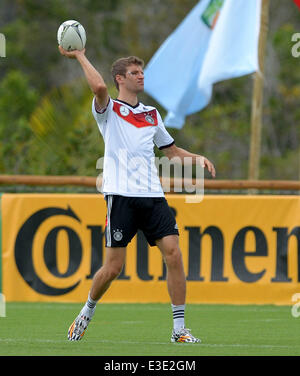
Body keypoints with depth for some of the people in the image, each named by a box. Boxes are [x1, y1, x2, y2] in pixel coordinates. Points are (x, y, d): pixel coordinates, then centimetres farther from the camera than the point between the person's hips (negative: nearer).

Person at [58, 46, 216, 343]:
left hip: (153, 196, 4)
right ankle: (86, 314, 22)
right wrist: (80, 56, -10)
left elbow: (172, 150, 28)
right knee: (113, 267, -5)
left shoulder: (151, 114, 20)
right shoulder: (109, 109, 4)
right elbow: (99, 87, -19)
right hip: (121, 195, -4)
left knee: (174, 254, -10)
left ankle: (179, 329, -5)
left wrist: (197, 158, 10)